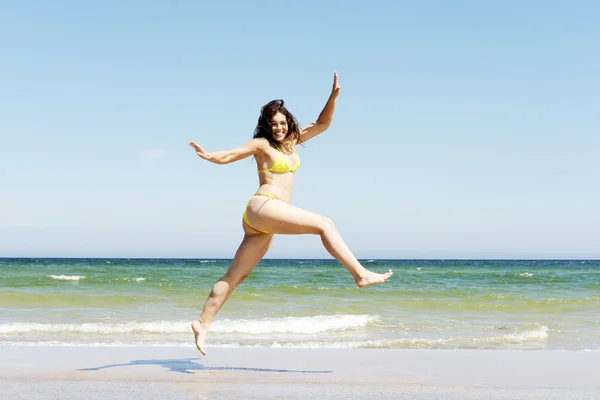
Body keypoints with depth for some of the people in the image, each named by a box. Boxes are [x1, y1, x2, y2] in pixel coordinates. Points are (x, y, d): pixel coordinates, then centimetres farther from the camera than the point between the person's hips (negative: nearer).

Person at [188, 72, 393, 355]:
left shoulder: (291, 141, 20)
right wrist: (209, 156, -25)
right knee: (324, 224, -14)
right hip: (263, 207, -8)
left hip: (262, 224, 8)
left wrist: (334, 95, 11)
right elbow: (228, 156, -5)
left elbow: (322, 123, 21)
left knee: (236, 276, 6)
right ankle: (361, 274, -17)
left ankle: (203, 324, 8)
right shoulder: (261, 144, 2)